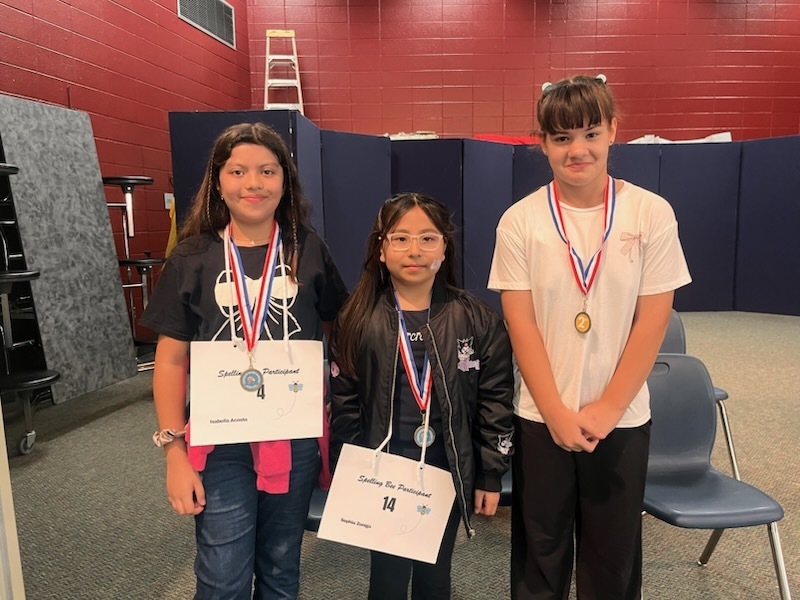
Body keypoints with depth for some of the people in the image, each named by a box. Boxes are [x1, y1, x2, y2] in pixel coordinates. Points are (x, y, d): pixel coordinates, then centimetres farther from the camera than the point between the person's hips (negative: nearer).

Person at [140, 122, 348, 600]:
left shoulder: (309, 250, -1)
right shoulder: (193, 258, -3)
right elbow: (171, 360, -1)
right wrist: (174, 452, -6)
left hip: (296, 438, 1)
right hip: (220, 442, -1)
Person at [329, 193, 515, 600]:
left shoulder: (478, 320, -6)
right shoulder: (357, 322, -7)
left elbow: (496, 401, -2)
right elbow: (344, 407, -3)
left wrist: (490, 475, 0)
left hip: (448, 475, 1)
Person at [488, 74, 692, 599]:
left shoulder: (652, 213, -5)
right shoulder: (520, 221, -6)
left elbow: (653, 321, -6)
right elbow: (521, 325, -7)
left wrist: (607, 409, -9)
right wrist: (556, 413, -10)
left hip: (622, 418, 1)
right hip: (541, 417, 0)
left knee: (614, 555, 16)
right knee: (540, 554, 15)